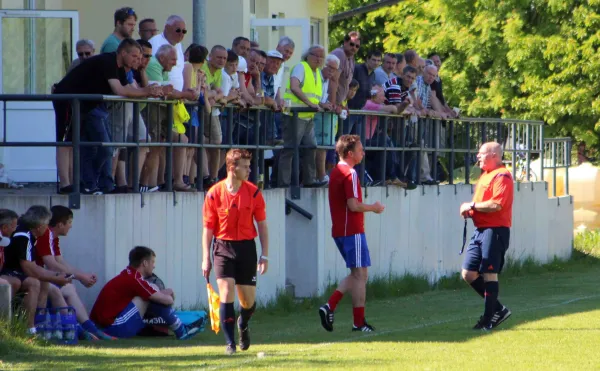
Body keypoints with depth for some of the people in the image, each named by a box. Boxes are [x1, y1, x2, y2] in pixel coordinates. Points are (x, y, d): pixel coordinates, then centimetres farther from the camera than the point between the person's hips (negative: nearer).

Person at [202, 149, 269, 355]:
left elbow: (262, 225, 5)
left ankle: (243, 324, 41)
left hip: (246, 247, 2)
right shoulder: (214, 194, -6)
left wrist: (265, 255, 1)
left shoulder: (253, 193, -2)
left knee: (249, 301, 6)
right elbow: (208, 228, 0)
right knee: (226, 293, -14)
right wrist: (206, 259, -3)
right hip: (223, 247, -2)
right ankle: (230, 343, -6)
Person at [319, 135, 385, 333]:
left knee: (356, 274, 16)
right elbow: (353, 205, -21)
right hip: (352, 231, -9)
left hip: (339, 231, 9)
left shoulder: (335, 172, 14)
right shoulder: (350, 173, -15)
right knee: (360, 274, -2)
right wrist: (373, 207, -6)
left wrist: (369, 208, 21)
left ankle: (329, 306, 3)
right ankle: (359, 322, 0)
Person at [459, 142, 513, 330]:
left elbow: (495, 204, -23)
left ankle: (488, 320, -2)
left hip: (495, 230, -10)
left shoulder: (501, 176, -11)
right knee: (469, 274, 7)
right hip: (480, 230, 10)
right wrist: (470, 211, 7)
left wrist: (472, 206, -12)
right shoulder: (485, 175, 20)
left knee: (489, 274, -7)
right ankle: (498, 309, 17)